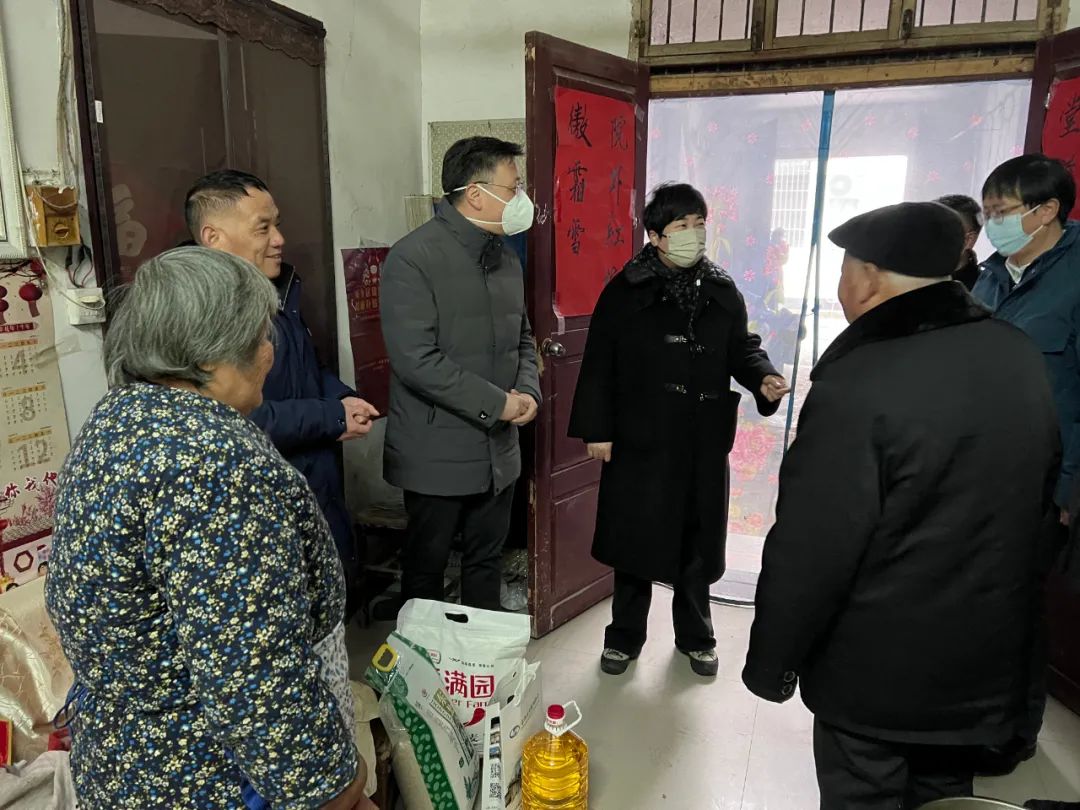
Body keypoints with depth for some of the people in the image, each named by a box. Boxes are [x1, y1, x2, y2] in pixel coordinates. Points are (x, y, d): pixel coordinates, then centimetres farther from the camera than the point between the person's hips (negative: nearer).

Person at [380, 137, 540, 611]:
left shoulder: (505, 257, 9)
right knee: (426, 570, 12)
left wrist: (528, 392, -3)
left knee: (486, 564, 19)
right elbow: (415, 360, -22)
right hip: (438, 456, -6)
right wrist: (496, 404, -18)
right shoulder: (412, 260, -15)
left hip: (499, 451, 7)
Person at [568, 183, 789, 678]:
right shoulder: (625, 291, -5)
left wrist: (764, 379, -10)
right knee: (636, 539, 9)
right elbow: (599, 365, -4)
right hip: (639, 439, -2)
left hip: (703, 442, 3)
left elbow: (743, 350, 12)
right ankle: (625, 635, 29)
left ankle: (695, 636, 35)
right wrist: (596, 429, -7)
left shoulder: (722, 292, 5)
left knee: (697, 540, 14)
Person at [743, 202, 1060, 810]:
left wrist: (771, 661, -10)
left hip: (877, 669, -7)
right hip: (986, 655, 7)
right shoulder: (1020, 356, -3)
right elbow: (1041, 492, 10)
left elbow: (809, 550, -25)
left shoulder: (857, 385, -28)